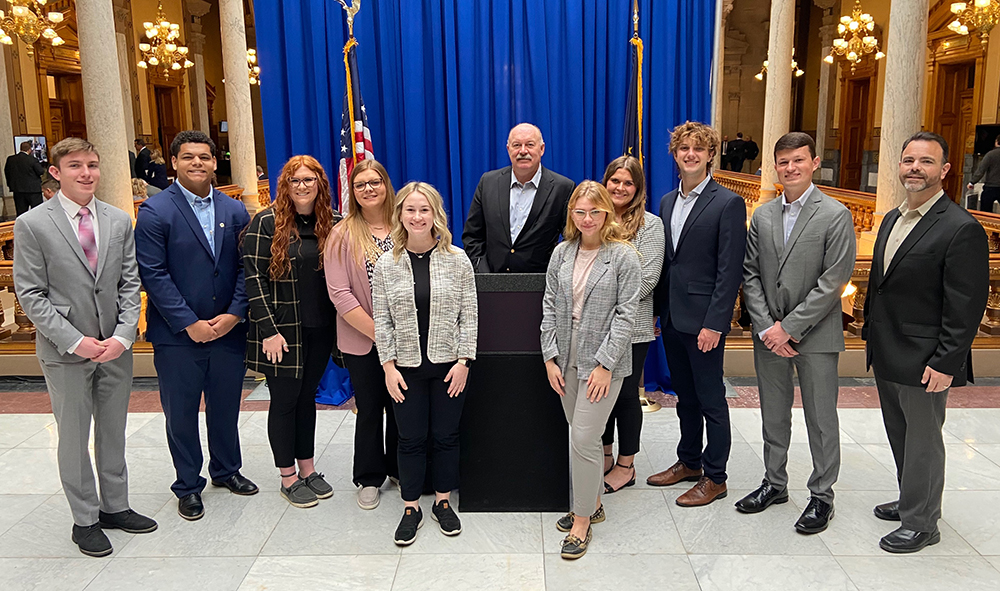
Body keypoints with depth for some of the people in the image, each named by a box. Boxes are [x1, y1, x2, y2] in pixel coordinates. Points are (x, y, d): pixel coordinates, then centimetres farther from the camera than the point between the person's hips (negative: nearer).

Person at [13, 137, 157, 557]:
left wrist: (123, 336, -9)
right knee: (74, 437, 8)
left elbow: (129, 284, 3)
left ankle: (115, 506, 31)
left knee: (113, 432, 15)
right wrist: (76, 341, -16)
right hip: (65, 351, -3)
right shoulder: (32, 225, -8)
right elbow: (31, 295, -9)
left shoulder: (119, 221, 3)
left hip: (115, 348, 4)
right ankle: (85, 520, 23)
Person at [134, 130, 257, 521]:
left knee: (226, 407, 16)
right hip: (177, 335, -3)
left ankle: (226, 470, 37)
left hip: (228, 329, 3)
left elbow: (245, 268, 4)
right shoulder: (155, 212, -7)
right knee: (181, 414, 9)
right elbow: (153, 274, -11)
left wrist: (234, 314, -8)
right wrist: (190, 324, -15)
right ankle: (188, 486, 27)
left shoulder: (234, 211, 6)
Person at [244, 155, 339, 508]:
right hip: (282, 331, -4)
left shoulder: (330, 223, 5)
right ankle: (287, 478, 19)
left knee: (307, 396, 15)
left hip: (320, 329, 4)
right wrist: (268, 330, -16)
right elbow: (254, 278, -11)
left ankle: (307, 469, 28)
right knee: (284, 400, 6)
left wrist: (338, 323, 3)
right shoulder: (267, 222, -8)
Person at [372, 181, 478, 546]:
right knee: (411, 438, 9)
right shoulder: (386, 265, -1)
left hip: (448, 363, 0)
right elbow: (382, 320, 1)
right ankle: (411, 508, 25)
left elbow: (469, 315, -2)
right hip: (406, 366, 1)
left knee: (446, 436, 11)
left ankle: (443, 502, 29)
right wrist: (389, 366, -4)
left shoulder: (457, 260, -4)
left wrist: (464, 360, -7)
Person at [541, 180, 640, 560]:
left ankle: (582, 522, 9)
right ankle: (592, 502, 33)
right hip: (567, 360, 5)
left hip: (603, 362, -5)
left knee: (584, 439, -6)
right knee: (582, 434, 15)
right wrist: (550, 357, 1)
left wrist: (605, 365, -14)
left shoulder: (624, 257, -7)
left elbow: (625, 315, -10)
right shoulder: (562, 253, 6)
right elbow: (549, 306, 7)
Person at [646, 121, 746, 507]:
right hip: (672, 317, 7)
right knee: (685, 397, 18)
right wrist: (656, 310, 10)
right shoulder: (667, 202, 12)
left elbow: (730, 272, -14)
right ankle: (688, 462, 33)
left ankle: (714, 478, 17)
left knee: (711, 401, 4)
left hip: (703, 320, -7)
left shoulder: (727, 204, -9)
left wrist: (714, 323, -18)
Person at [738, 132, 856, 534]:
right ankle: (774, 483, 32)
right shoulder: (762, 216, 7)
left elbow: (833, 282, -14)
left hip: (815, 335, -4)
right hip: (769, 334, 5)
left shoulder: (835, 215, -8)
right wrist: (766, 326, -7)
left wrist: (789, 327, -15)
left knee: (821, 419, 6)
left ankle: (822, 495, 22)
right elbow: (750, 275, 5)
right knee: (773, 414, 16)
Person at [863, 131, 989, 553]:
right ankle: (911, 500, 40)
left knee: (922, 441, 6)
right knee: (899, 435, 21)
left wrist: (946, 363, -20)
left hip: (924, 361, -8)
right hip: (886, 356, 8)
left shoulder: (962, 229, -16)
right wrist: (871, 333, 15)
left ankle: (921, 523, 23)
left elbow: (967, 307, -18)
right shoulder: (892, 219, 10)